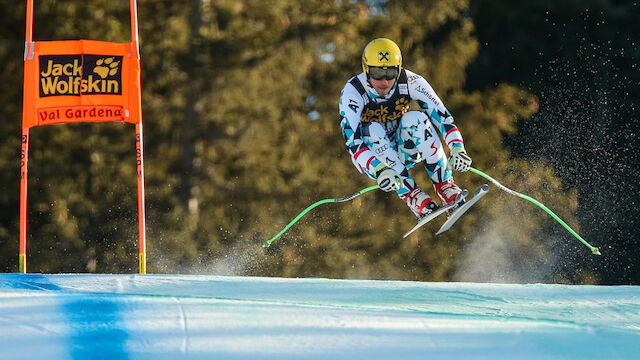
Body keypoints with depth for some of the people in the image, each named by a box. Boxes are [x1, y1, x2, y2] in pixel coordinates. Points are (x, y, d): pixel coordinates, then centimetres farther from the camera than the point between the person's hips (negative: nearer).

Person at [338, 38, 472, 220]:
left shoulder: (410, 82, -18)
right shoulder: (352, 92, -25)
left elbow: (442, 116, -20)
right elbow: (353, 142, -34)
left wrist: (458, 150, -37)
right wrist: (380, 171, -49)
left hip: (404, 149, 2)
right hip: (371, 158, -2)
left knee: (415, 119, -27)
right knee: (373, 129, -33)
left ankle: (444, 186, -25)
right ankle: (412, 195, -34)